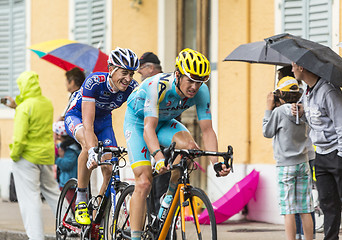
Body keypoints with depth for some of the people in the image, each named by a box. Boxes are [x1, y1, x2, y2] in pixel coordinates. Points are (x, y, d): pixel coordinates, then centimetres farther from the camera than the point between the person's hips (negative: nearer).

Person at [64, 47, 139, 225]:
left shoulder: (132, 88, -24)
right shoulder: (94, 82, -36)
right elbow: (88, 124, -44)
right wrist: (93, 152, -59)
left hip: (103, 119, 4)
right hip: (77, 116, -4)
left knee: (109, 171, -13)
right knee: (89, 144, -38)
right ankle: (81, 200, -24)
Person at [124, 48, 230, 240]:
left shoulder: (201, 91, -23)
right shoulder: (158, 86, -37)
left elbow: (207, 130, -21)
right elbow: (148, 128, -44)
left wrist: (216, 162, -35)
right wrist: (159, 157, -60)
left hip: (165, 123, 4)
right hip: (138, 121, -4)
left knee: (189, 145, -30)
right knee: (144, 182, -17)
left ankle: (170, 196, -9)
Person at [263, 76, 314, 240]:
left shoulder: (279, 112, -10)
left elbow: (267, 132, -1)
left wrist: (269, 109, 4)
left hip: (285, 165, -5)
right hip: (303, 163, 5)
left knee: (288, 209, -5)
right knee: (305, 210, 6)